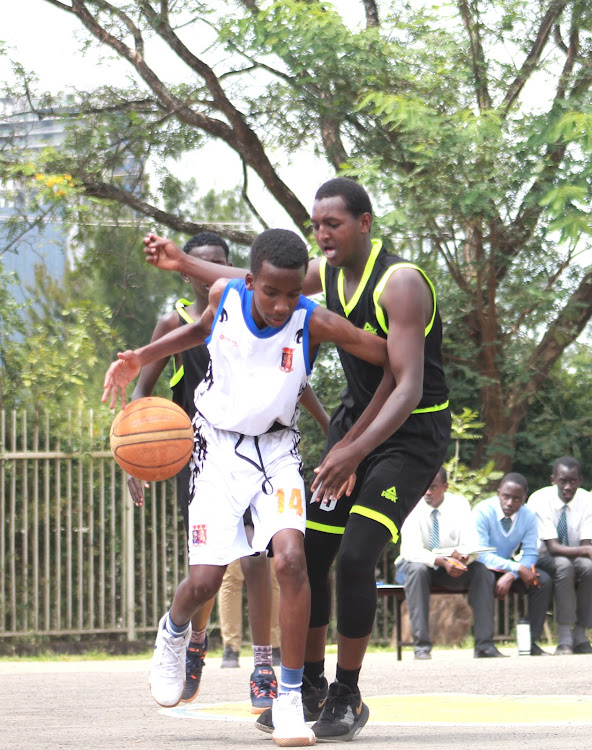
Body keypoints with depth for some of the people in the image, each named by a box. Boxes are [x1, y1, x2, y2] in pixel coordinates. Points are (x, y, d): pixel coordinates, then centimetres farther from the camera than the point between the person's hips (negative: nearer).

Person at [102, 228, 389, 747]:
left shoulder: (316, 323, -22)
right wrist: (140, 360, 2)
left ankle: (290, 696, -14)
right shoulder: (225, 296, -13)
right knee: (204, 581, -5)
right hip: (219, 446, 1)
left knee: (290, 556, -25)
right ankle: (174, 631, 33)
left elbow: (393, 363, -15)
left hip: (276, 450, -1)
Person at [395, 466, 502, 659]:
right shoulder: (413, 506, -14)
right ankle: (421, 646, -39)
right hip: (420, 563, -2)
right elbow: (412, 551, -25)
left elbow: (471, 544, -13)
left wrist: (462, 555, -38)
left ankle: (484, 645, -27)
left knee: (481, 570, -25)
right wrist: (442, 561, -42)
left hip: (449, 570, 3)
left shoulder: (459, 504, -6)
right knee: (417, 569, -37)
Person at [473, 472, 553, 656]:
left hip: (509, 567, 4)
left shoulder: (528, 516, -7)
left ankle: (532, 641, -17)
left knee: (543, 581, -20)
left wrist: (510, 576, -29)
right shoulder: (482, 511, -20)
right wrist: (517, 568, -34)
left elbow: (530, 555, -8)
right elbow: (481, 554, -25)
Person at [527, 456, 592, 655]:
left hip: (575, 559, 3)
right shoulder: (540, 499, -18)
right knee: (564, 565, -37)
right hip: (545, 559, -3)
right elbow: (553, 547, -26)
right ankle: (564, 638, -37)